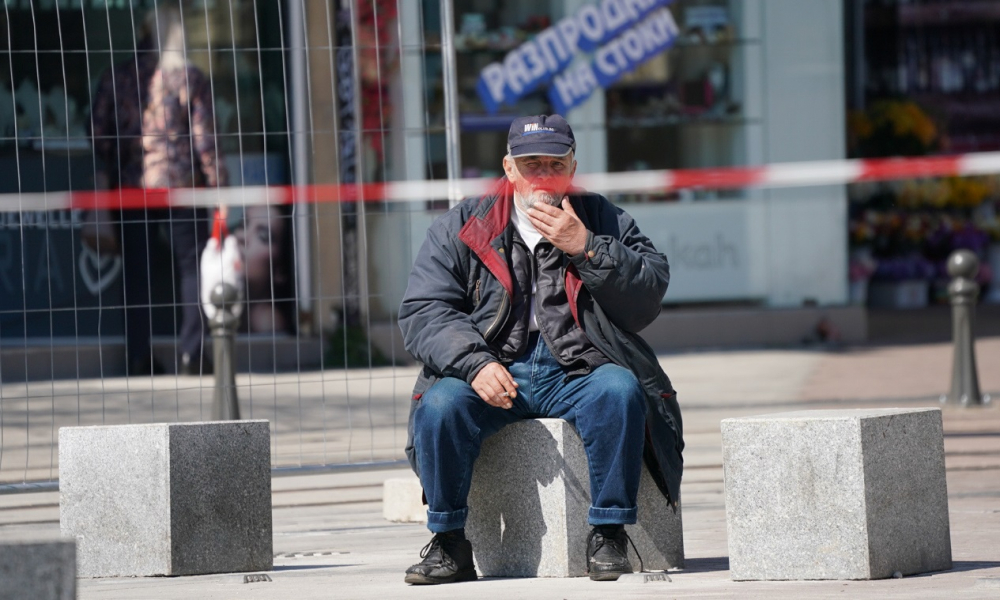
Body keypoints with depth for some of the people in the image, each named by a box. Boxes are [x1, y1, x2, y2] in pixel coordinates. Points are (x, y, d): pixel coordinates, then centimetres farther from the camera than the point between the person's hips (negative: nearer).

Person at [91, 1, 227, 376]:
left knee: (137, 275, 8)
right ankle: (190, 354, -5)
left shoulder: (116, 79, 4)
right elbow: (204, 137, -6)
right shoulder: (189, 79, -4)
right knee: (192, 267, 4)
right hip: (181, 185, -3)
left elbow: (99, 134, 3)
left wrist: (107, 176, 17)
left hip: (131, 186, 3)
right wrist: (217, 182, 0)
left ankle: (138, 357, 6)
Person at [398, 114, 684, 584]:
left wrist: (586, 250, -14)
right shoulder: (460, 228, 8)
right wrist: (474, 363, -18)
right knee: (440, 404, -29)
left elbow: (648, 298, -2)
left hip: (577, 376, 0)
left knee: (619, 390, -31)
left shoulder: (604, 222, 11)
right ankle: (449, 544, -14)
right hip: (492, 378, 0)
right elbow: (423, 312, -1)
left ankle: (608, 534, -21)